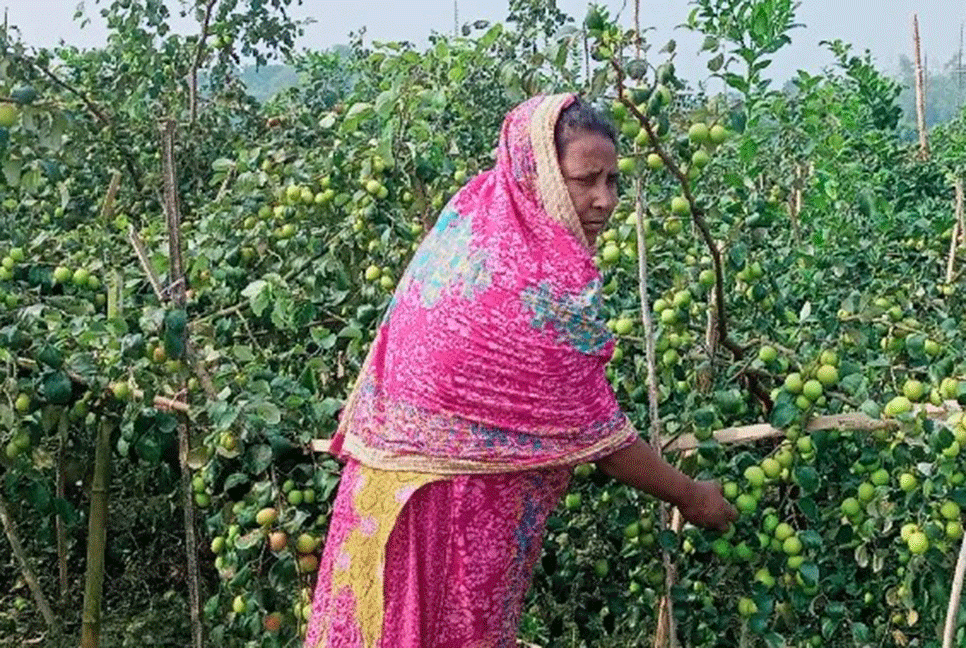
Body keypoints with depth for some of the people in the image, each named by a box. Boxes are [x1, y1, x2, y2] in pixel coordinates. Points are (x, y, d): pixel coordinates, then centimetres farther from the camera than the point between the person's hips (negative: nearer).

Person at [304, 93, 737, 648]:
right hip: (455, 508, -7)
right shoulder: (554, 285, -24)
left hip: (389, 468, 8)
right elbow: (595, 435, -15)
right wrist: (690, 496, -2)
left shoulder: (470, 211, -2)